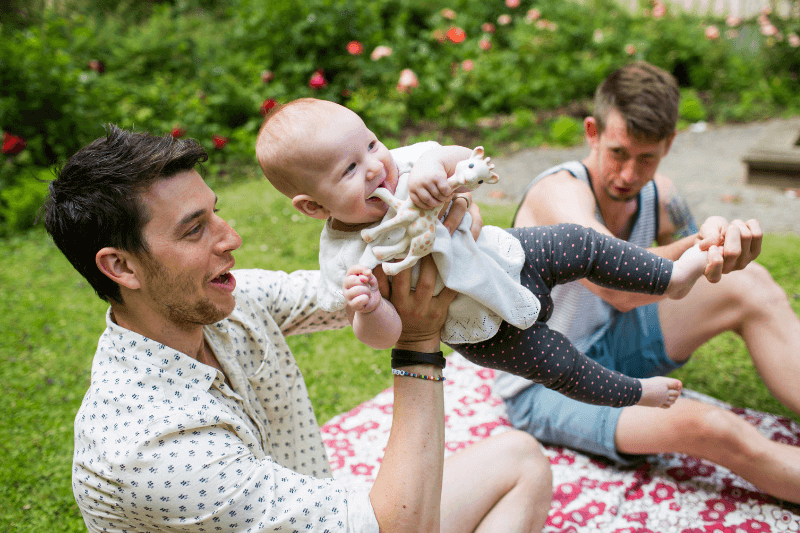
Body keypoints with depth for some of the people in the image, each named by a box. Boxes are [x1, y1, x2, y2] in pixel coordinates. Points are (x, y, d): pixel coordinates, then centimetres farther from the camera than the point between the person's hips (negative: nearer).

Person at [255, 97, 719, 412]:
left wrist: (434, 161, -40)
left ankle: (671, 278, 30)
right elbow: (384, 335, -28)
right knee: (562, 367, 6)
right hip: (487, 330, -4)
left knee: (583, 244, 6)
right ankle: (632, 393, 36)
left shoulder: (400, 165, -19)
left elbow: (466, 159, -17)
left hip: (505, 253, 4)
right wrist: (368, 308, -52)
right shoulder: (347, 262, -31)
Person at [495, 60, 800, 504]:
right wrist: (697, 244, -63)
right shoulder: (558, 192, -26)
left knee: (752, 286, -10)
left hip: (614, 346, 8)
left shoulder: (659, 195, -3)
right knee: (708, 428, -31)